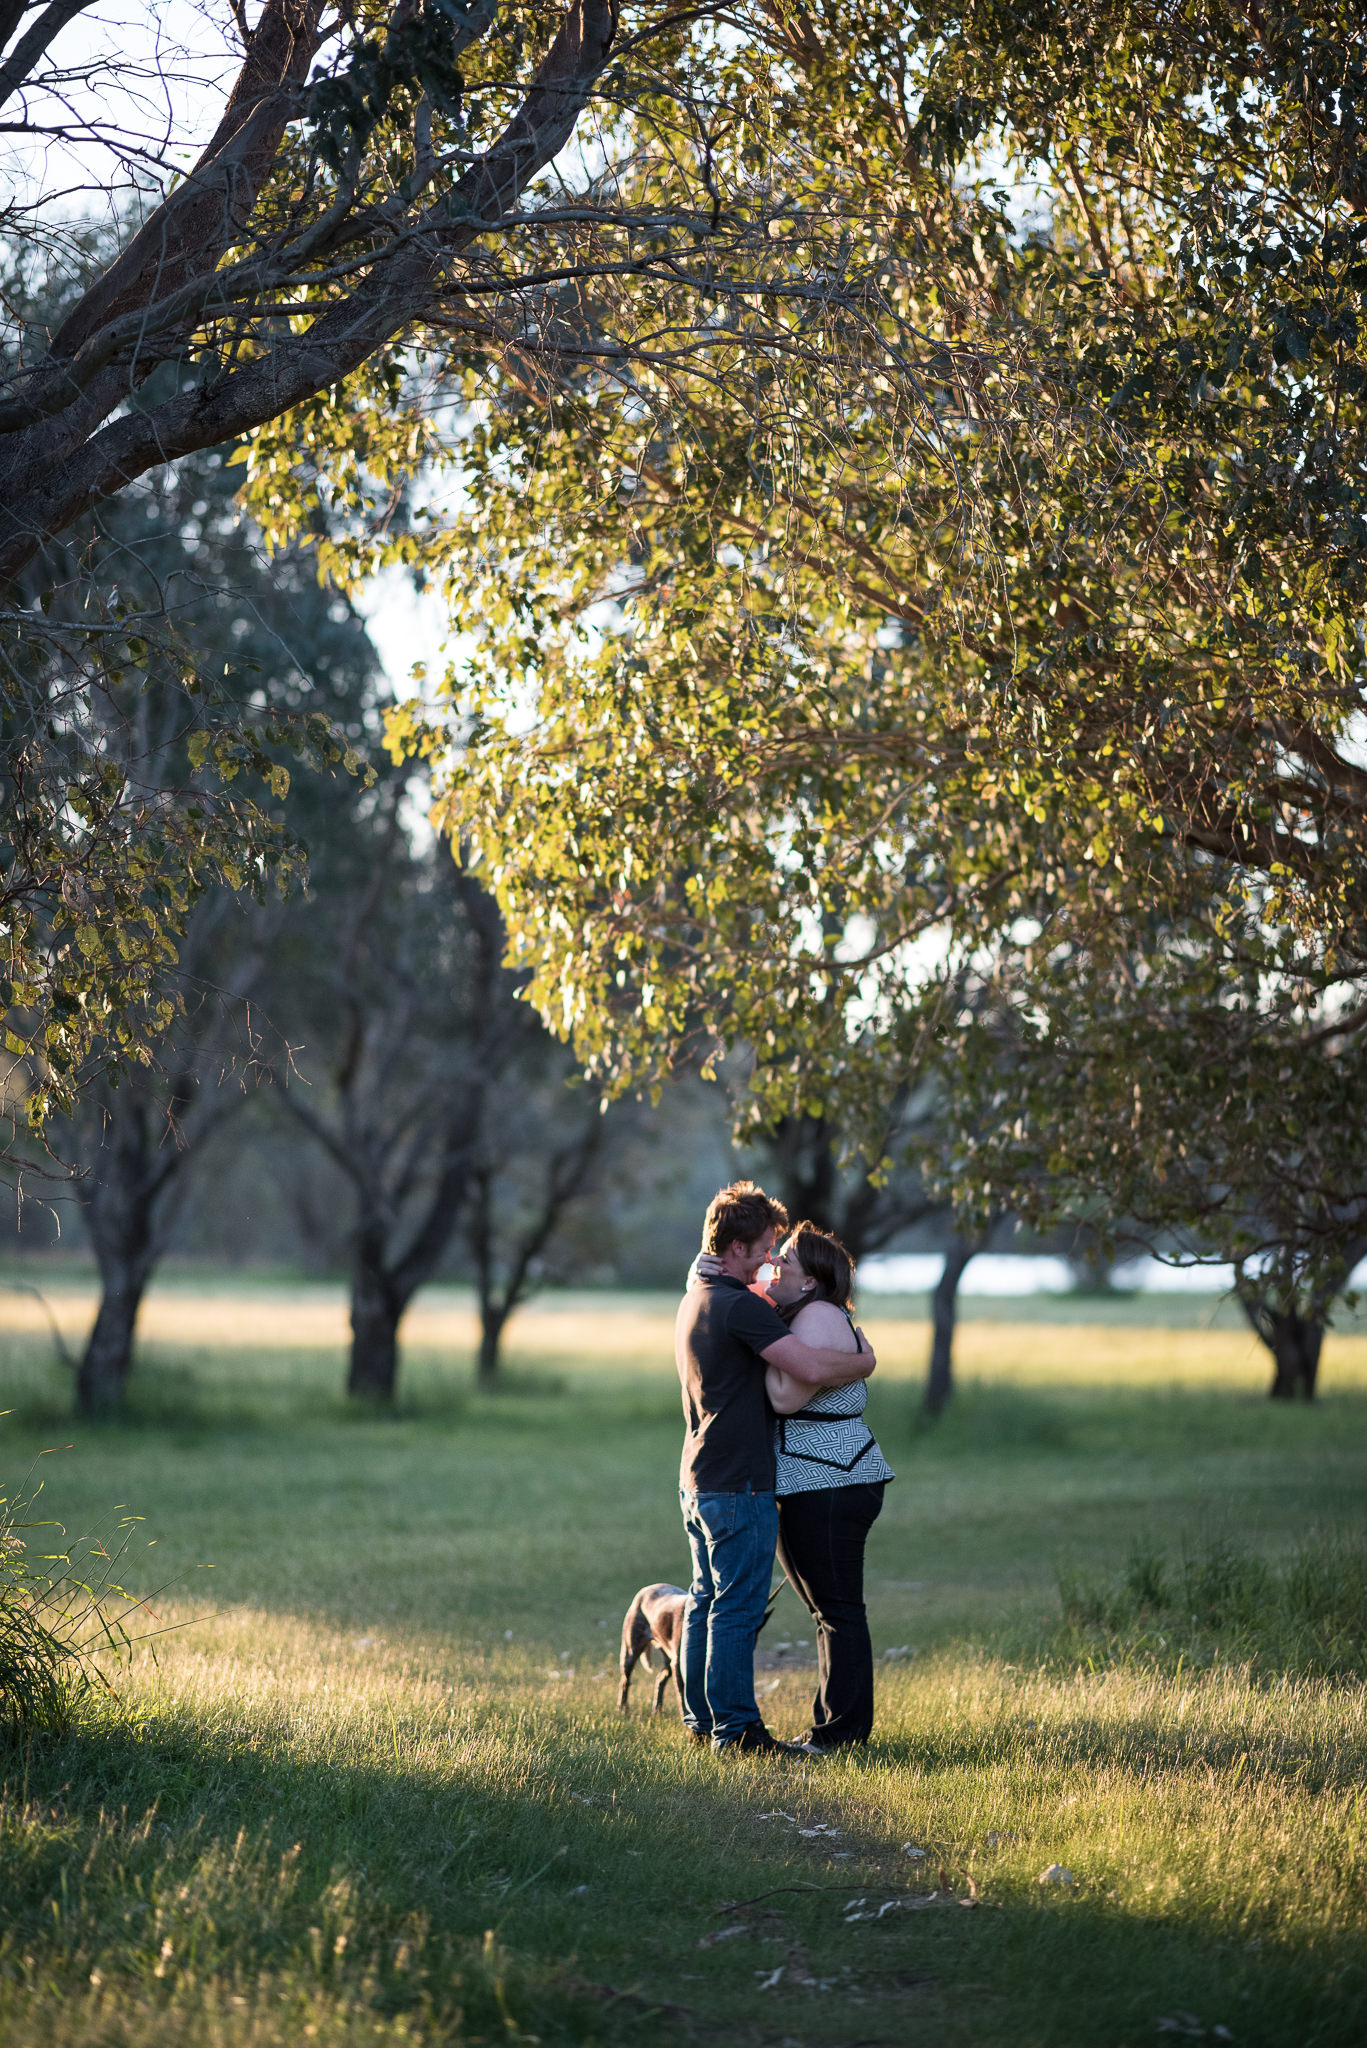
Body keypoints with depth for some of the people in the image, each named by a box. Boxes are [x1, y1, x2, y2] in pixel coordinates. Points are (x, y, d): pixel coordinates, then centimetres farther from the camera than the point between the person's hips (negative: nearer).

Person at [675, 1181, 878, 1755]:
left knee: (706, 1601, 15)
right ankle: (736, 1727, -2)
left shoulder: (694, 1299, 14)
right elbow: (811, 1368, -27)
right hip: (739, 1483, -10)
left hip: (699, 1477, 10)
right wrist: (864, 1361, -9)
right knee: (737, 1609, -5)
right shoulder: (740, 1305, -18)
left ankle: (700, 1718, 21)